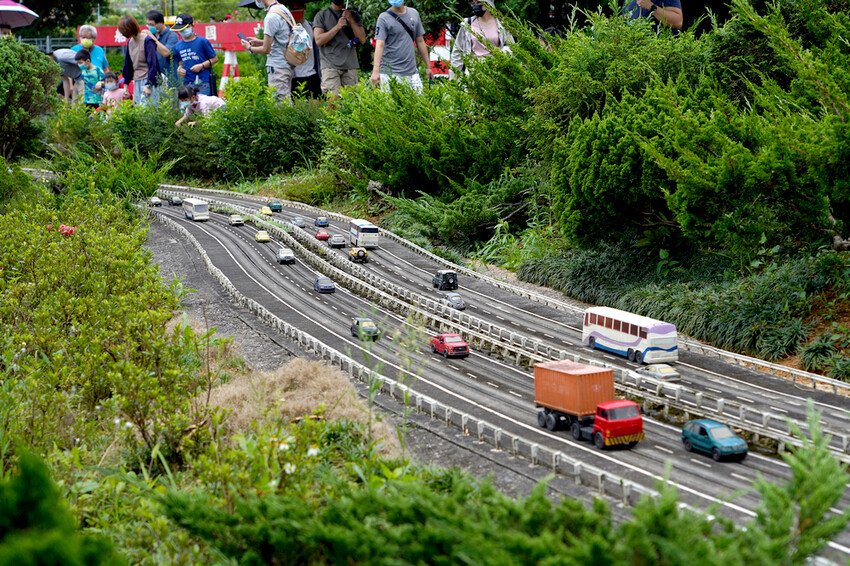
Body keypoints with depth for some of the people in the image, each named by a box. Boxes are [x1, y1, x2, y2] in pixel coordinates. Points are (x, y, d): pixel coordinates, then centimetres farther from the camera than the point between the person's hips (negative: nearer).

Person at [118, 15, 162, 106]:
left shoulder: (147, 40, -11)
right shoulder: (130, 42, 11)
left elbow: (152, 64, -14)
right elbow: (128, 64, 20)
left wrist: (148, 85, -17)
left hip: (148, 80, -7)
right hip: (136, 82, 7)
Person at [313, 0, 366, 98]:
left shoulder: (354, 15, 15)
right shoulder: (321, 16, 8)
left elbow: (362, 39, 6)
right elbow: (318, 40, -3)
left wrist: (351, 21, -5)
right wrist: (337, 27, -11)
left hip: (350, 65, 3)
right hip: (330, 66, -3)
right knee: (334, 99, -17)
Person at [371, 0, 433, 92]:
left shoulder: (414, 14, 13)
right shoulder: (384, 18, -3)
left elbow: (420, 41, 19)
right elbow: (380, 45, -13)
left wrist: (428, 67, 17)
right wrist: (376, 70, -25)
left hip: (411, 71, 4)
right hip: (390, 73, -4)